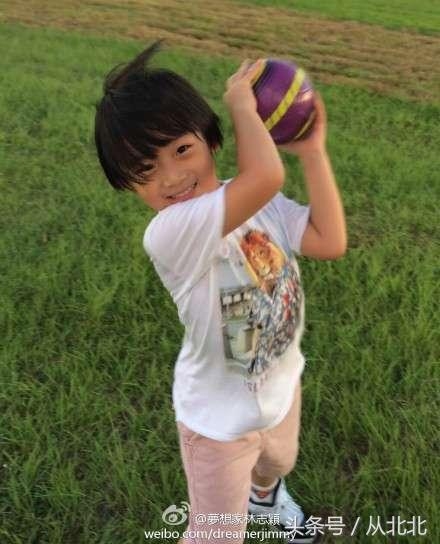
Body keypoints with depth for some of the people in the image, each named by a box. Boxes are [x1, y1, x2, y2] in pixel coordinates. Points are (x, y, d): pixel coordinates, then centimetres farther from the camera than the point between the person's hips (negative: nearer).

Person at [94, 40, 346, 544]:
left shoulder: (254, 201, -13)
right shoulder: (168, 234, -37)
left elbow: (330, 241, -16)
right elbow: (266, 175, -50)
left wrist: (312, 152, -17)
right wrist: (243, 104, -33)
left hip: (281, 386, 7)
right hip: (220, 421, -7)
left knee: (277, 464, 39)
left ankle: (265, 498, 75)